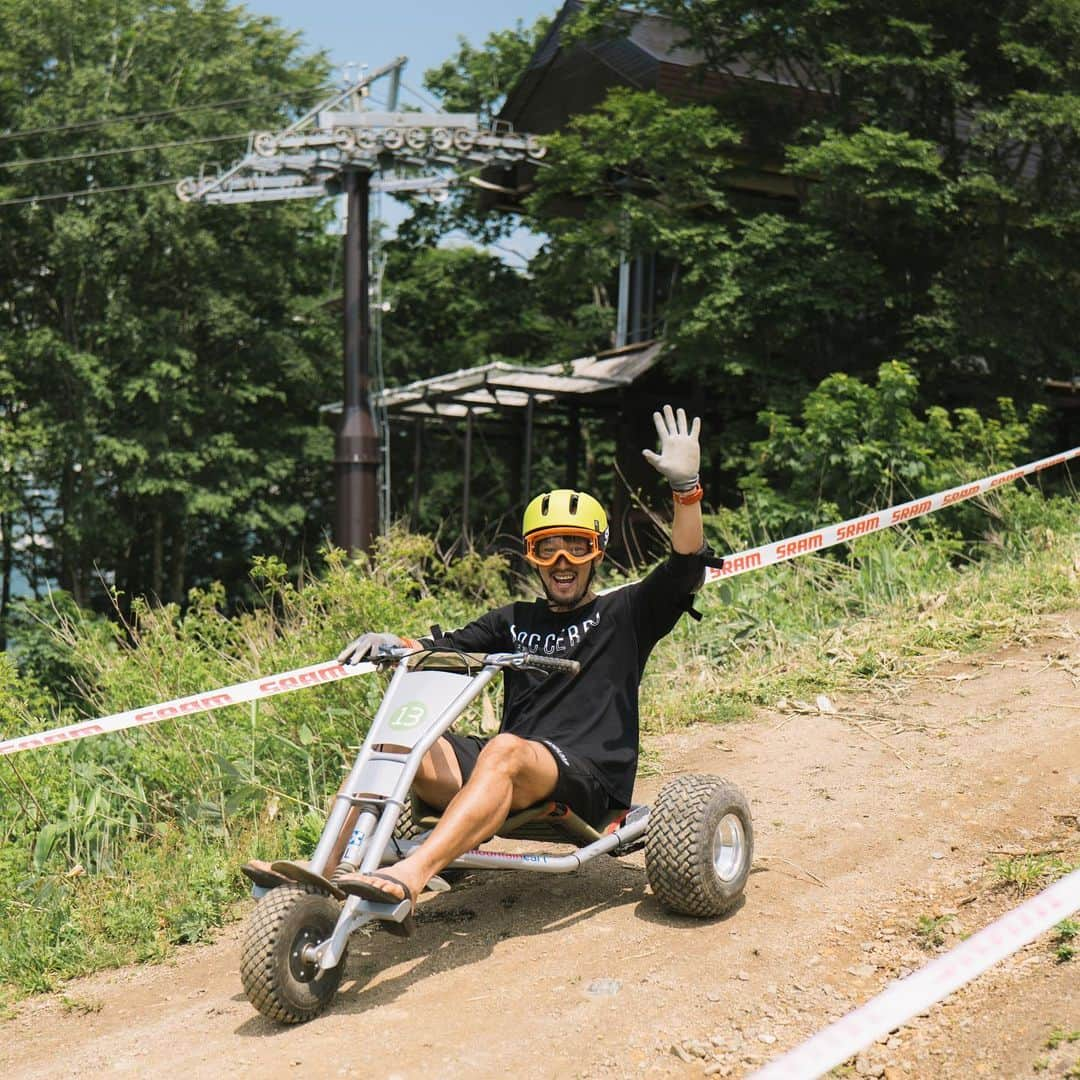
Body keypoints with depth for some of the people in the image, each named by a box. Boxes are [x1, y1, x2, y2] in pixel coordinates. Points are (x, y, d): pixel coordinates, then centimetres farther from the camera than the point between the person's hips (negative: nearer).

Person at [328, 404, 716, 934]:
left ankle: (409, 877, -55)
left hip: (590, 780, -5)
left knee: (505, 750, -38)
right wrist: (393, 644, -3)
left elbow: (685, 567, -1)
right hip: (503, 778, 5)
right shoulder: (514, 622, 25)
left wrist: (685, 487, -14)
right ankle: (337, 869, -39)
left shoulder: (624, 614, 13)